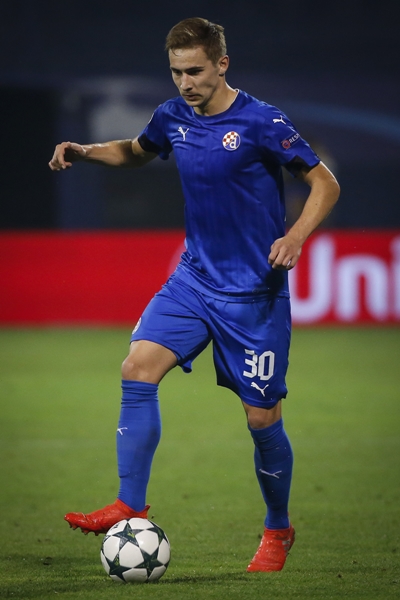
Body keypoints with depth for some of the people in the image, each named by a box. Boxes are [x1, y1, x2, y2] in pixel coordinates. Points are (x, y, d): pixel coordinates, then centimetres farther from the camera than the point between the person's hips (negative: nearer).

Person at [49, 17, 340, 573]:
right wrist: (85, 151, 8)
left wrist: (296, 236, -25)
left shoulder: (261, 123, -14)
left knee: (262, 418, -1)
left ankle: (278, 531, 22)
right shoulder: (173, 117, 3)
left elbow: (325, 183, -9)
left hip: (254, 292, -5)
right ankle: (131, 508, -12)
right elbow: (136, 151, 26)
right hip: (194, 277, 5)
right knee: (138, 367, -16)